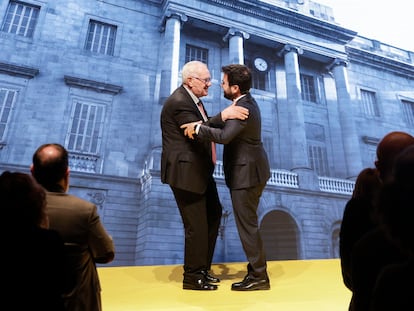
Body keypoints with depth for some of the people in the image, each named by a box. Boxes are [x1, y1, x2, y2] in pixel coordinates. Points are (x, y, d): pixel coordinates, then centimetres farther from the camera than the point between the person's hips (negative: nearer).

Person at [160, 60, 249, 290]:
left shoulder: (192, 98, 14)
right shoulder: (178, 102, -17)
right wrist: (223, 116, -26)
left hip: (199, 170, 11)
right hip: (185, 172, -11)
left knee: (214, 214, 19)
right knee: (197, 225, -1)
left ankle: (203, 268, 34)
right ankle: (193, 277, 21)